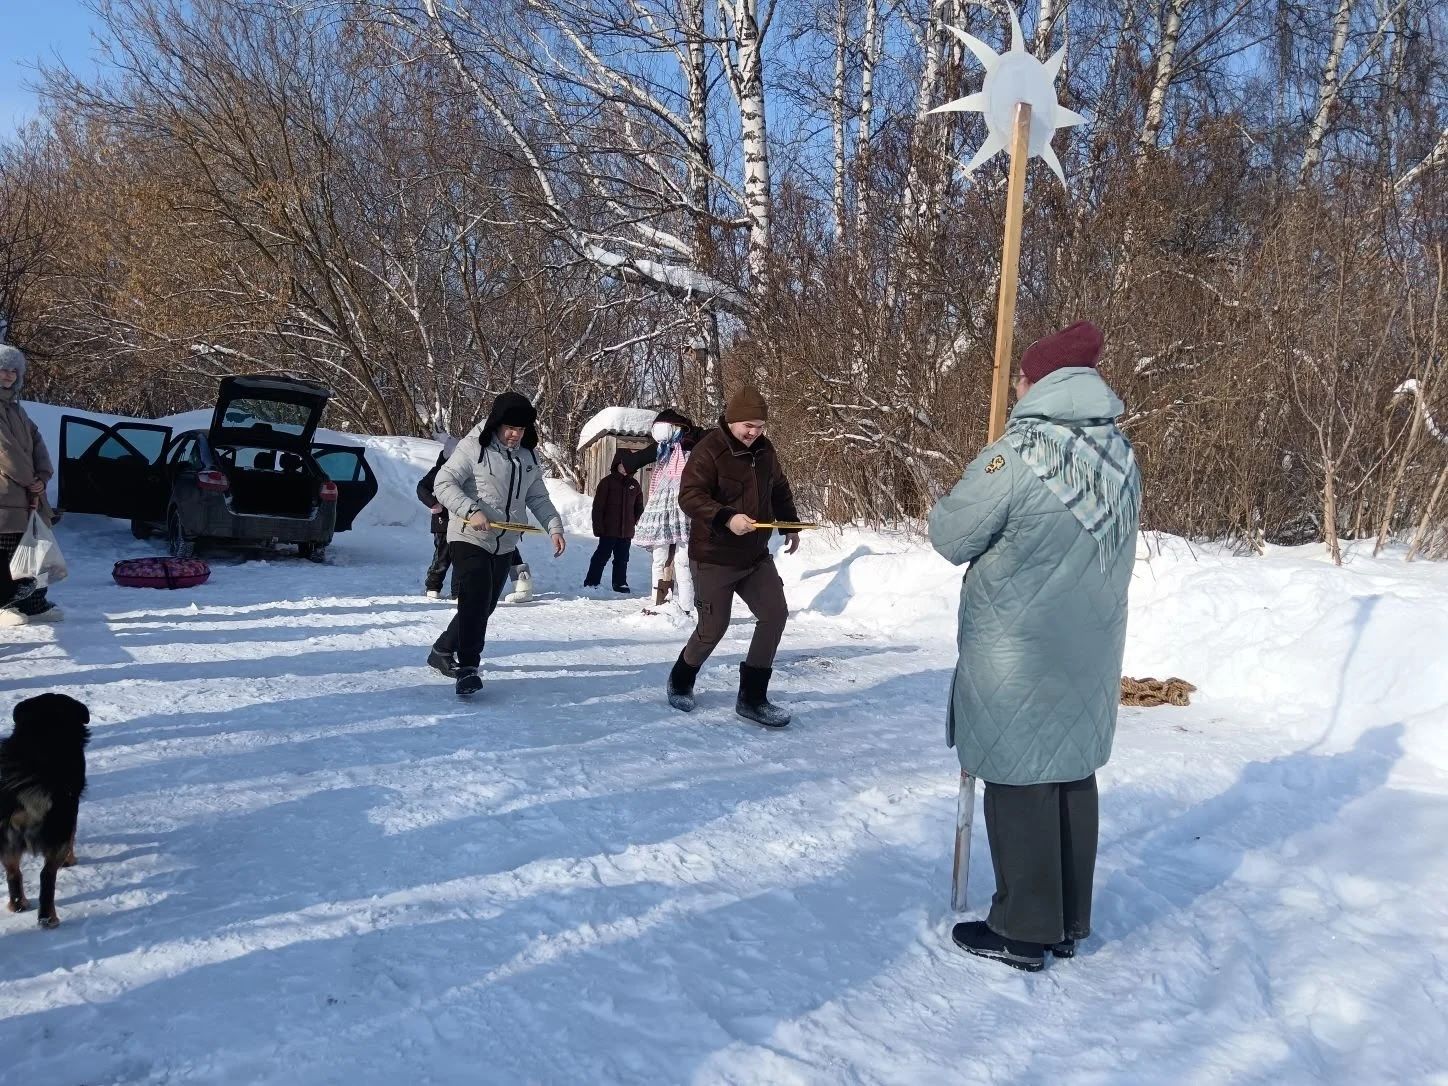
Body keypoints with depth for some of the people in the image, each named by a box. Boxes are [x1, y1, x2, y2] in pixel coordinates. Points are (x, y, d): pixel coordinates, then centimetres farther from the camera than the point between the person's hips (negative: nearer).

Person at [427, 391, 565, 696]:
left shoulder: (528, 457, 9)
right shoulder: (474, 447, -11)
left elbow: (538, 498, 14)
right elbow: (443, 483, -13)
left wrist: (554, 527, -2)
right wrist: (471, 511, -26)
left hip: (505, 545, 7)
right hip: (469, 539, -7)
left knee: (485, 606, 13)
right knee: (475, 601, -17)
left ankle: (442, 651, 32)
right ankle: (467, 669, -11)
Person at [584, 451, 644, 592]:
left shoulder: (634, 484, 7)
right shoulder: (607, 482, -7)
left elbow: (639, 505, 21)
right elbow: (598, 506, -9)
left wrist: (635, 519, 7)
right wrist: (598, 526, -13)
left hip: (627, 530, 4)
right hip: (609, 529, -4)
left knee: (622, 558, 12)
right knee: (602, 555, 0)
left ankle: (620, 583, 21)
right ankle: (591, 582, 8)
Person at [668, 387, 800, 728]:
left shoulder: (764, 450, 6)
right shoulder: (709, 450, -17)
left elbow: (779, 489, 22)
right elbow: (689, 495, -25)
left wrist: (790, 524, 17)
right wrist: (727, 518, -36)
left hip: (756, 555, 7)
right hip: (714, 558, -7)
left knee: (775, 613, -5)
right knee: (713, 628, 0)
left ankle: (752, 698, 5)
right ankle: (681, 682, 30)